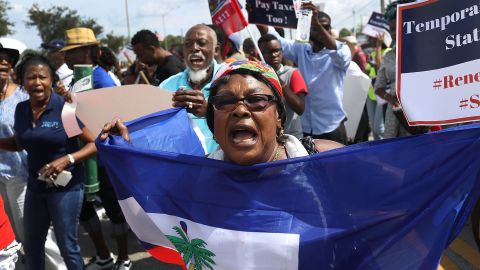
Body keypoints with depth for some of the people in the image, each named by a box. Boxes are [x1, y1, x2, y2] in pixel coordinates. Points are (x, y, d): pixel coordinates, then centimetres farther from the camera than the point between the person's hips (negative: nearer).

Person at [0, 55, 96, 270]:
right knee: (31, 245, 19)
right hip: (35, 186, 6)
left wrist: (67, 159, -27)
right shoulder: (21, 109, 1)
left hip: (65, 186, -6)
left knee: (67, 245, 4)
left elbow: (95, 143, -14)